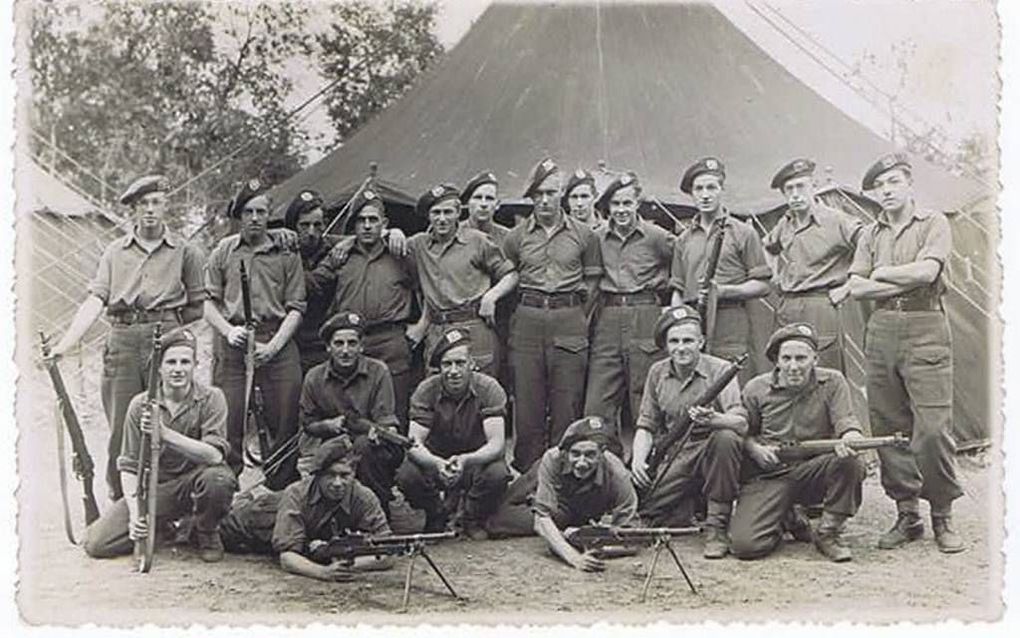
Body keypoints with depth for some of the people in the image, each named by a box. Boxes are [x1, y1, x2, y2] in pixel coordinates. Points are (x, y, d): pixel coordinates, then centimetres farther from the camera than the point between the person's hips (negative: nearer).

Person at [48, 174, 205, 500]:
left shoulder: (186, 252, 9)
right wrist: (64, 344, -6)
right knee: (121, 431, 2)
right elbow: (95, 301, 4)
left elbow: (199, 306, 10)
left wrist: (168, 323, 1)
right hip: (122, 342, 2)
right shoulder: (115, 251, 13)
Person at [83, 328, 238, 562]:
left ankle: (207, 535, -4)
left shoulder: (210, 399, -10)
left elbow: (215, 455, -25)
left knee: (217, 478, -38)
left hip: (194, 482, -2)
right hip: (155, 486, 2)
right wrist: (135, 513, -20)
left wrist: (165, 434, -37)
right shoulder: (140, 405, -4)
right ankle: (163, 528, 16)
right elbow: (129, 466, -3)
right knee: (96, 543, -13)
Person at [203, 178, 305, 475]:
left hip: (277, 342, 0)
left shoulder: (286, 250, 8)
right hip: (232, 343, 0)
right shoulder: (224, 251, 10)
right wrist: (228, 331, -9)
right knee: (228, 421, -2)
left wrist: (272, 346, -8)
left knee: (284, 424, -1)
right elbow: (209, 303, 10)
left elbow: (295, 308, 4)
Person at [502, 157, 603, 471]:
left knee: (567, 404, -1)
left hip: (570, 321, -1)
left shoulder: (584, 235, 6)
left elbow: (592, 281, 10)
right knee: (527, 402, 2)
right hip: (527, 321, 1)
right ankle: (527, 474, 9)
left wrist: (577, 316, 4)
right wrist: (524, 312, 7)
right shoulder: (516, 237, 9)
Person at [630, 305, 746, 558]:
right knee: (640, 505, -16)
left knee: (726, 438, -37)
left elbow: (741, 423, -20)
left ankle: (717, 524, -20)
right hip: (675, 457, 3)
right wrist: (638, 459, -8)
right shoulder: (657, 373, 6)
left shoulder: (720, 370, -8)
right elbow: (646, 425, 11)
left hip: (712, 452, -3)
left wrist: (713, 419, -42)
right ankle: (691, 507, 18)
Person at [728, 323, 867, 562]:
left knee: (849, 461, -34)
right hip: (770, 476, 0)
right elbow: (744, 432, 13)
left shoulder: (832, 383, 0)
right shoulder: (756, 389, 2)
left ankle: (829, 531, -8)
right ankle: (786, 520, 16)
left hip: (815, 471, 0)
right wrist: (755, 449, -10)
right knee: (745, 545, -22)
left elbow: (845, 420, -11)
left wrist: (848, 440, -35)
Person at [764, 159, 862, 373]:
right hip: (785, 311, 6)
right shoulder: (784, 225, 14)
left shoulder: (837, 221, -5)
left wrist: (848, 288, -9)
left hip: (820, 309, -6)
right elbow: (767, 247, 35)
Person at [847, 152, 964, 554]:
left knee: (933, 428, -10)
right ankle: (907, 515, 13)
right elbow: (856, 287, 6)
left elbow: (927, 271, -12)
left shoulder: (933, 223, 5)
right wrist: (905, 284, -5)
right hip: (881, 330, 4)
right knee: (887, 428, 3)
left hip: (924, 329, -4)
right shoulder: (871, 234, 16)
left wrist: (882, 273, -1)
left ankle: (942, 517, 3)